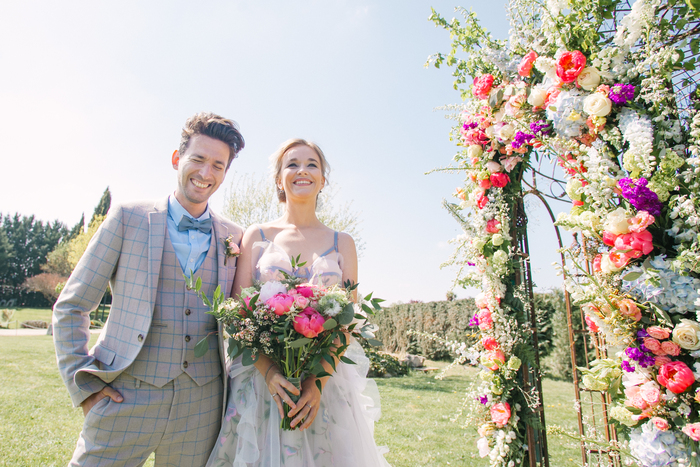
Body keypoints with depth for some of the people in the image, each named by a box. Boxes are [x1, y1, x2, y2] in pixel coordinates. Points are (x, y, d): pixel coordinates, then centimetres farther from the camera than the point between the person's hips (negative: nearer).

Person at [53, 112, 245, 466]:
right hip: (126, 398, -2)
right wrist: (85, 385, -5)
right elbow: (70, 307, 1)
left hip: (202, 407, 2)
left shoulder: (234, 237, 4)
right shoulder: (128, 218, -2)